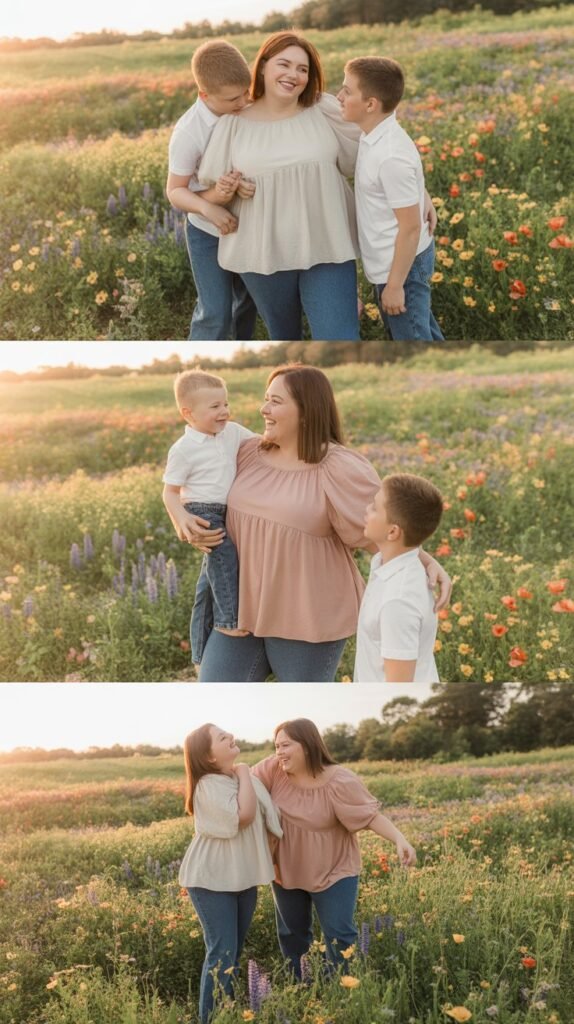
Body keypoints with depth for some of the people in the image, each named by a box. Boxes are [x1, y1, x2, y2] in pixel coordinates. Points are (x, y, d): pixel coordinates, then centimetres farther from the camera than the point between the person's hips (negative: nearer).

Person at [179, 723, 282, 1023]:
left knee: (234, 952, 14)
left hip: (243, 876, 8)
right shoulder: (209, 785, -18)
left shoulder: (245, 778, 6)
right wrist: (243, 775, -17)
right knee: (222, 953, -11)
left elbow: (268, 817, 18)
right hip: (212, 878, -8)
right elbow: (243, 816, -28)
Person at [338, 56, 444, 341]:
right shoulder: (376, 137, 0)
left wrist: (395, 285, -19)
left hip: (403, 265, -9)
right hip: (393, 262, 9)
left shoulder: (392, 157, -29)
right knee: (423, 336, 24)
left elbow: (410, 226, -25)